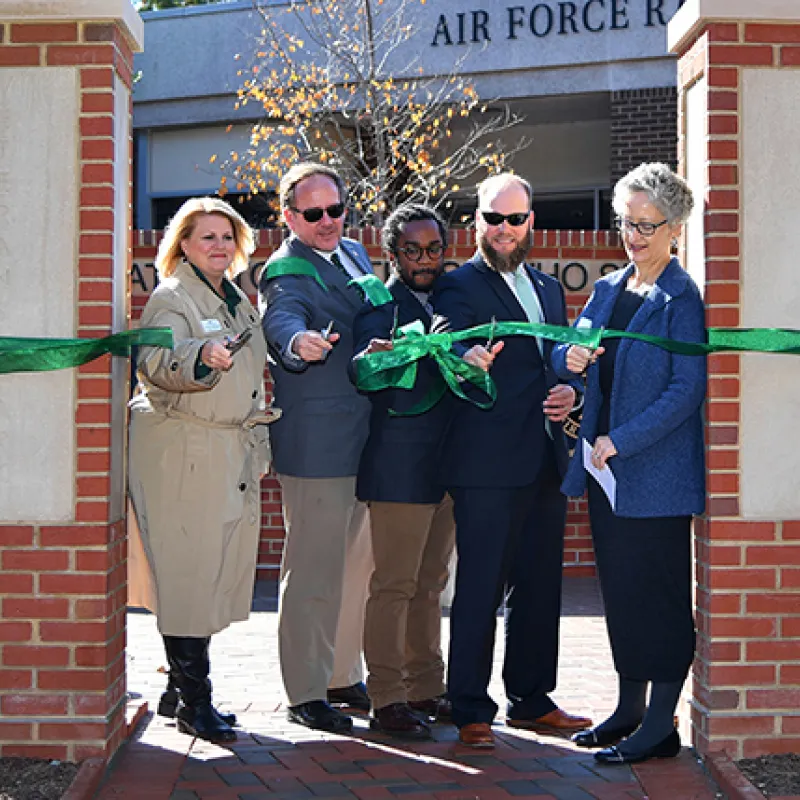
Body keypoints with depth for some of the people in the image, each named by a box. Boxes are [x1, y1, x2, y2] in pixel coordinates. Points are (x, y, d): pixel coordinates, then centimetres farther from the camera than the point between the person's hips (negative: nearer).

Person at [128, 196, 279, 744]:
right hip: (182, 457, -8)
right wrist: (201, 357, -45)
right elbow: (155, 363, -26)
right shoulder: (171, 299, -7)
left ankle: (182, 689, 19)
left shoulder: (238, 301, 18)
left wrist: (259, 447, 25)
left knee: (218, 574, 9)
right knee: (188, 576, -6)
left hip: (234, 456, 8)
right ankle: (193, 702, 1)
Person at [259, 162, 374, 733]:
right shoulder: (288, 272, -12)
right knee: (314, 570, -4)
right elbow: (281, 318, -34)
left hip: (365, 440, 9)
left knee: (357, 562, 18)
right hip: (317, 445, -9)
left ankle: (343, 676, 31)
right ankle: (306, 693, 6)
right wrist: (299, 342, -55)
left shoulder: (354, 253, 13)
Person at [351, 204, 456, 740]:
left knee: (430, 582, 14)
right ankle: (387, 700, -2)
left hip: (445, 464, 7)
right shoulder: (377, 303, -5)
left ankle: (426, 689, 23)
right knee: (394, 584, -7)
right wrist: (372, 358, -38)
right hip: (399, 466, -7)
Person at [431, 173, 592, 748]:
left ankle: (533, 700, 25)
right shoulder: (459, 286, -3)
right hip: (488, 463, -7)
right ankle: (471, 712, 4)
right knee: (481, 587, -5)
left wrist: (570, 391, 0)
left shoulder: (548, 288, 18)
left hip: (546, 462, 7)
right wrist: (471, 363, -42)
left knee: (541, 586, 13)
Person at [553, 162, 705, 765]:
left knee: (659, 592, -2)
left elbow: (688, 389, -16)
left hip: (656, 471, -7)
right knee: (621, 589, 13)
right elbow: (564, 357, 15)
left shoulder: (682, 299, -10)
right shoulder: (607, 290, 13)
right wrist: (569, 358, -10)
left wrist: (621, 440, -18)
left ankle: (660, 725, 5)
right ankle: (629, 710, 24)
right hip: (607, 467, 8)